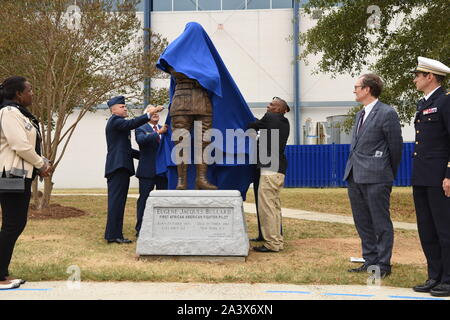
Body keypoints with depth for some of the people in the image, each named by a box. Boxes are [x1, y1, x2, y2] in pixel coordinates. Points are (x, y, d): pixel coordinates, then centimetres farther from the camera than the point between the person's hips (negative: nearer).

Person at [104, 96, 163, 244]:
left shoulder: (118, 122, 27)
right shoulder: (114, 120, -4)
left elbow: (125, 148, 31)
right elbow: (131, 124, -24)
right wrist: (149, 114, -25)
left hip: (120, 167, 10)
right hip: (118, 166, -10)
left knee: (117, 201, 8)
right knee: (116, 200, -11)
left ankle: (113, 234, 10)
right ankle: (113, 235, -12)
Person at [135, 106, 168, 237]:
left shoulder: (163, 129, 16)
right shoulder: (141, 129, 0)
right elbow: (141, 140, -22)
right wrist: (158, 133, -27)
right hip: (147, 171, -5)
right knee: (144, 199, 1)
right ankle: (140, 230, 7)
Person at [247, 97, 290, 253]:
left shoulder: (270, 117, -5)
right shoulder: (284, 123, 16)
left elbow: (253, 126, 5)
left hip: (270, 169, -9)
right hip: (279, 169, 9)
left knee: (266, 206, -7)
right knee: (274, 206, 14)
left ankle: (272, 243, -5)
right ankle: (277, 241, 18)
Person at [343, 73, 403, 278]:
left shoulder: (387, 113, -8)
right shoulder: (360, 115, 17)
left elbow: (395, 146, -4)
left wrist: (389, 174, 4)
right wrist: (352, 171, 17)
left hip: (376, 178, -8)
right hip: (354, 176, 9)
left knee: (381, 222, 0)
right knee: (362, 222, 13)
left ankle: (383, 265, 9)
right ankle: (370, 261, 24)